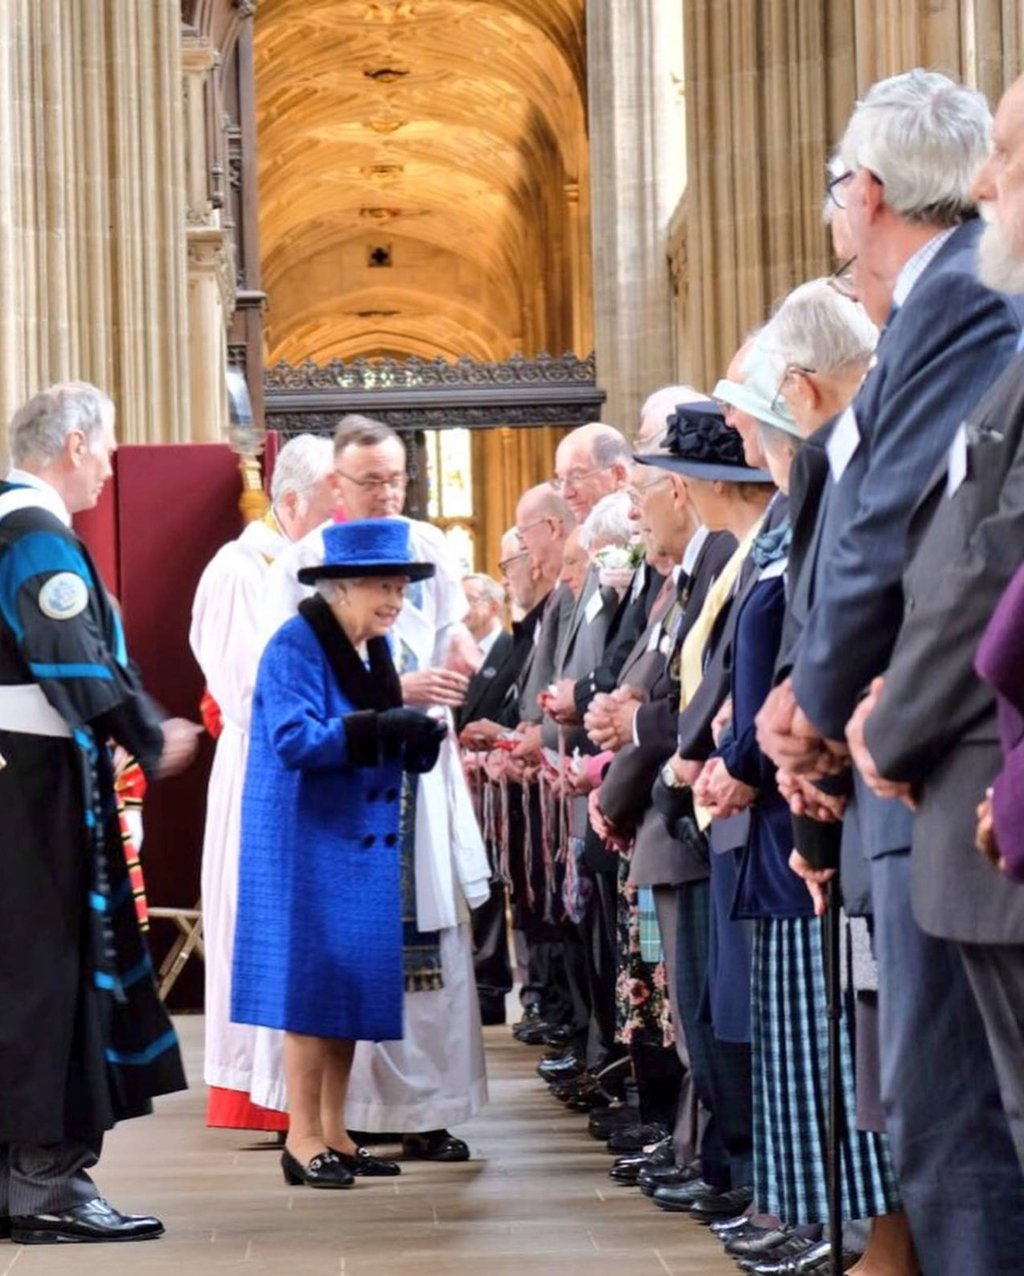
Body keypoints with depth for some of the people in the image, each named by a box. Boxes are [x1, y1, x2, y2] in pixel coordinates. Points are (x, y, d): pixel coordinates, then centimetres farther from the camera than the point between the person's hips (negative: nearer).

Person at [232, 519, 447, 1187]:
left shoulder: (378, 649, 12)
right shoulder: (296, 646, -12)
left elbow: (385, 746, 13)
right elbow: (293, 739, -23)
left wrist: (419, 737, -9)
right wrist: (377, 727, -29)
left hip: (364, 844, 8)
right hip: (308, 841, -8)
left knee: (355, 981, 9)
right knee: (314, 980, -6)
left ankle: (335, 1133, 16)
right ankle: (303, 1139, 0)